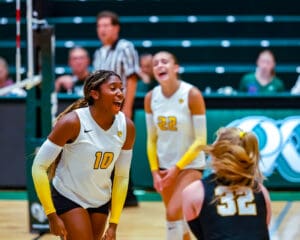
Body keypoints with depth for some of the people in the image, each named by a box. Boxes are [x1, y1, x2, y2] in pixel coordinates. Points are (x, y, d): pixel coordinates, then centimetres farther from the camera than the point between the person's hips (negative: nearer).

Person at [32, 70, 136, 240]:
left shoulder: (127, 127, -9)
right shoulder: (72, 122, -23)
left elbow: (122, 177, 0)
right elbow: (39, 167, -19)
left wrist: (113, 224, -1)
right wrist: (52, 216, -21)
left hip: (101, 201, 5)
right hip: (68, 198, -5)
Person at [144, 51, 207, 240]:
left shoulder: (192, 95, -16)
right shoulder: (151, 98, -3)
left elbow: (200, 140, -15)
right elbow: (152, 139, 6)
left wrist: (177, 168, -17)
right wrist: (155, 171, -3)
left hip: (190, 165, -5)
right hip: (164, 166, 5)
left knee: (174, 214, -18)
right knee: (176, 217, 11)